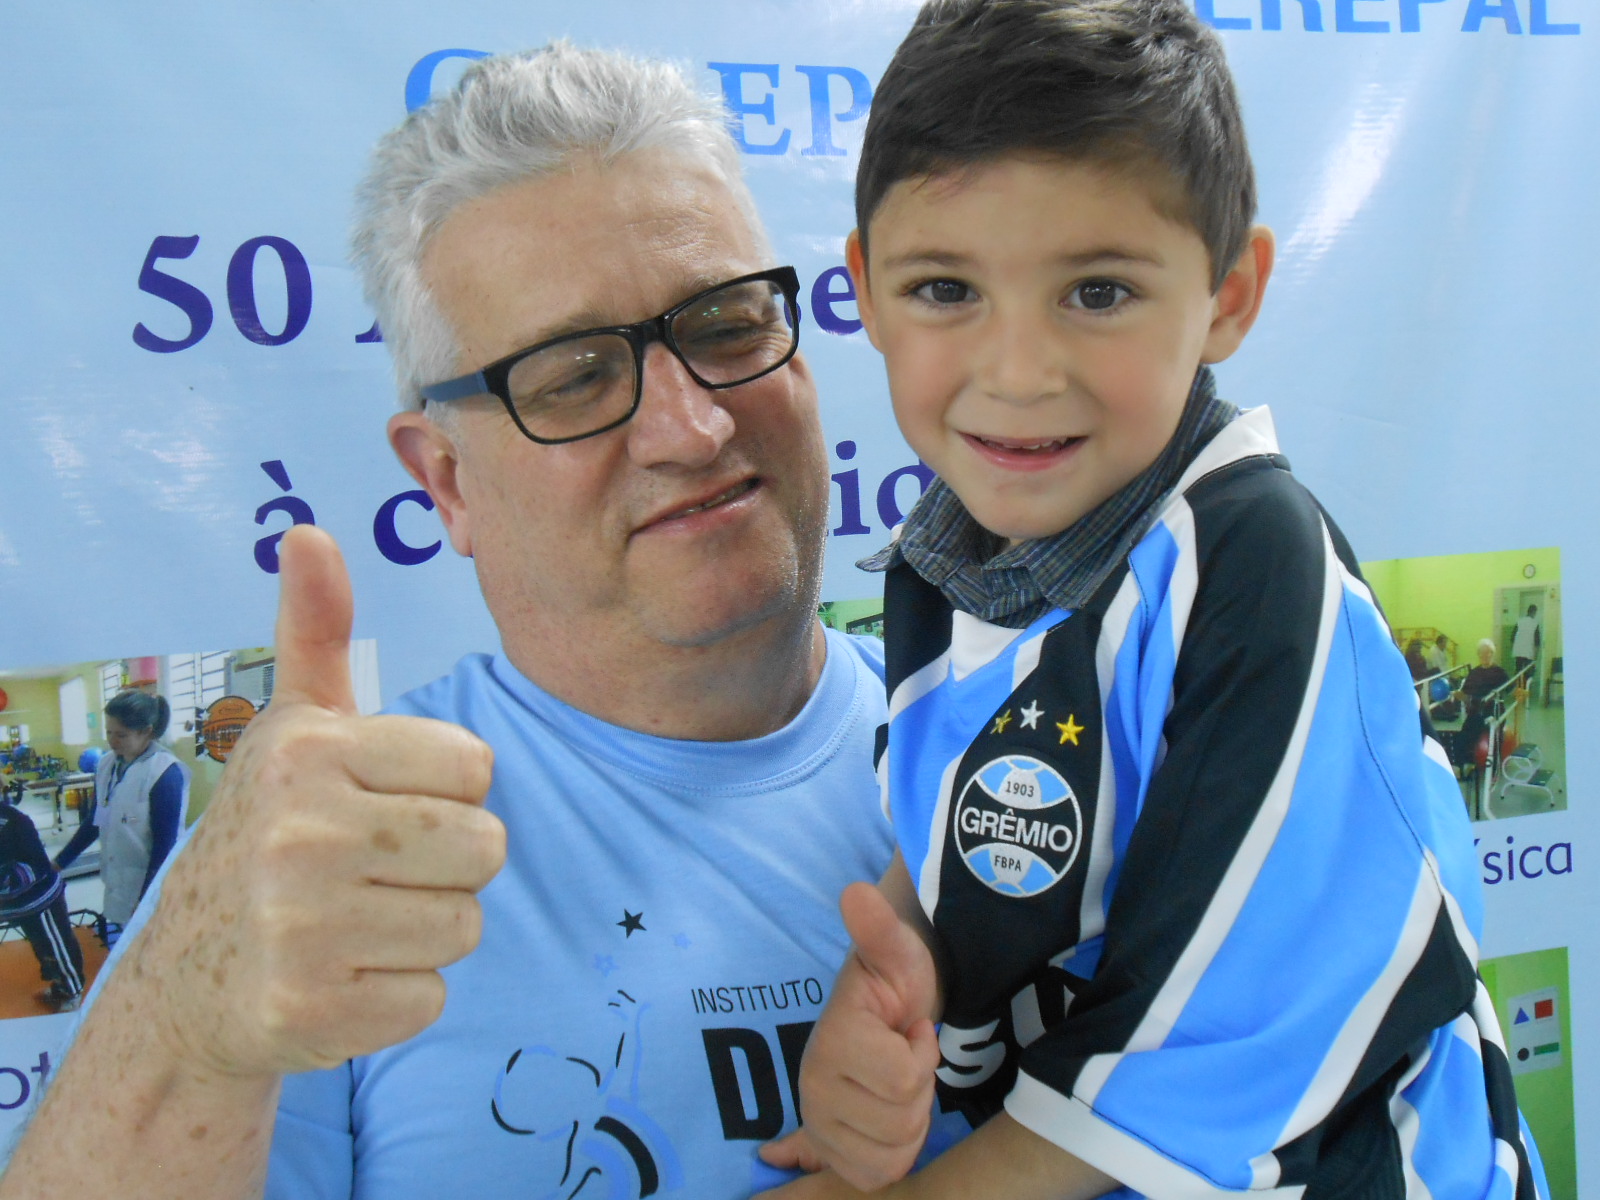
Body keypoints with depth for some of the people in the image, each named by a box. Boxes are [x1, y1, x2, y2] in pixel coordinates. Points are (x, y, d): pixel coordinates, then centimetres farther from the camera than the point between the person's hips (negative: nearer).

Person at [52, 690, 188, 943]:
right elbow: (94, 822, 17)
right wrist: (59, 863, 19)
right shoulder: (106, 765, 4)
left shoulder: (165, 773, -16)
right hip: (118, 889, 6)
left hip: (151, 891, -6)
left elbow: (165, 845, -15)